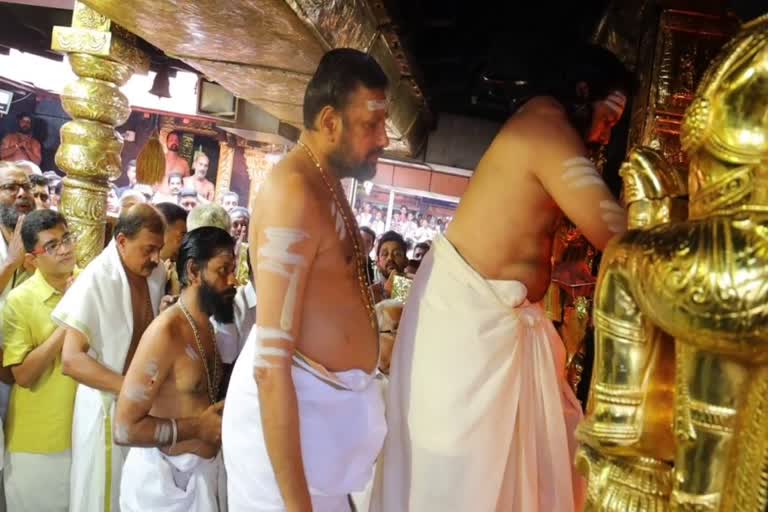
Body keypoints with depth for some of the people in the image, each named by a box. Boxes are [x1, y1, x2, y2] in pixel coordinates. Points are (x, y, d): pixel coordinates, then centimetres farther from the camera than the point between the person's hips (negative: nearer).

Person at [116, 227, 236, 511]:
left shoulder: (205, 325, 5)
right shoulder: (165, 333, -22)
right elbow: (124, 428, -23)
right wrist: (198, 427, -18)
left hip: (206, 468, 8)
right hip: (168, 477, -8)